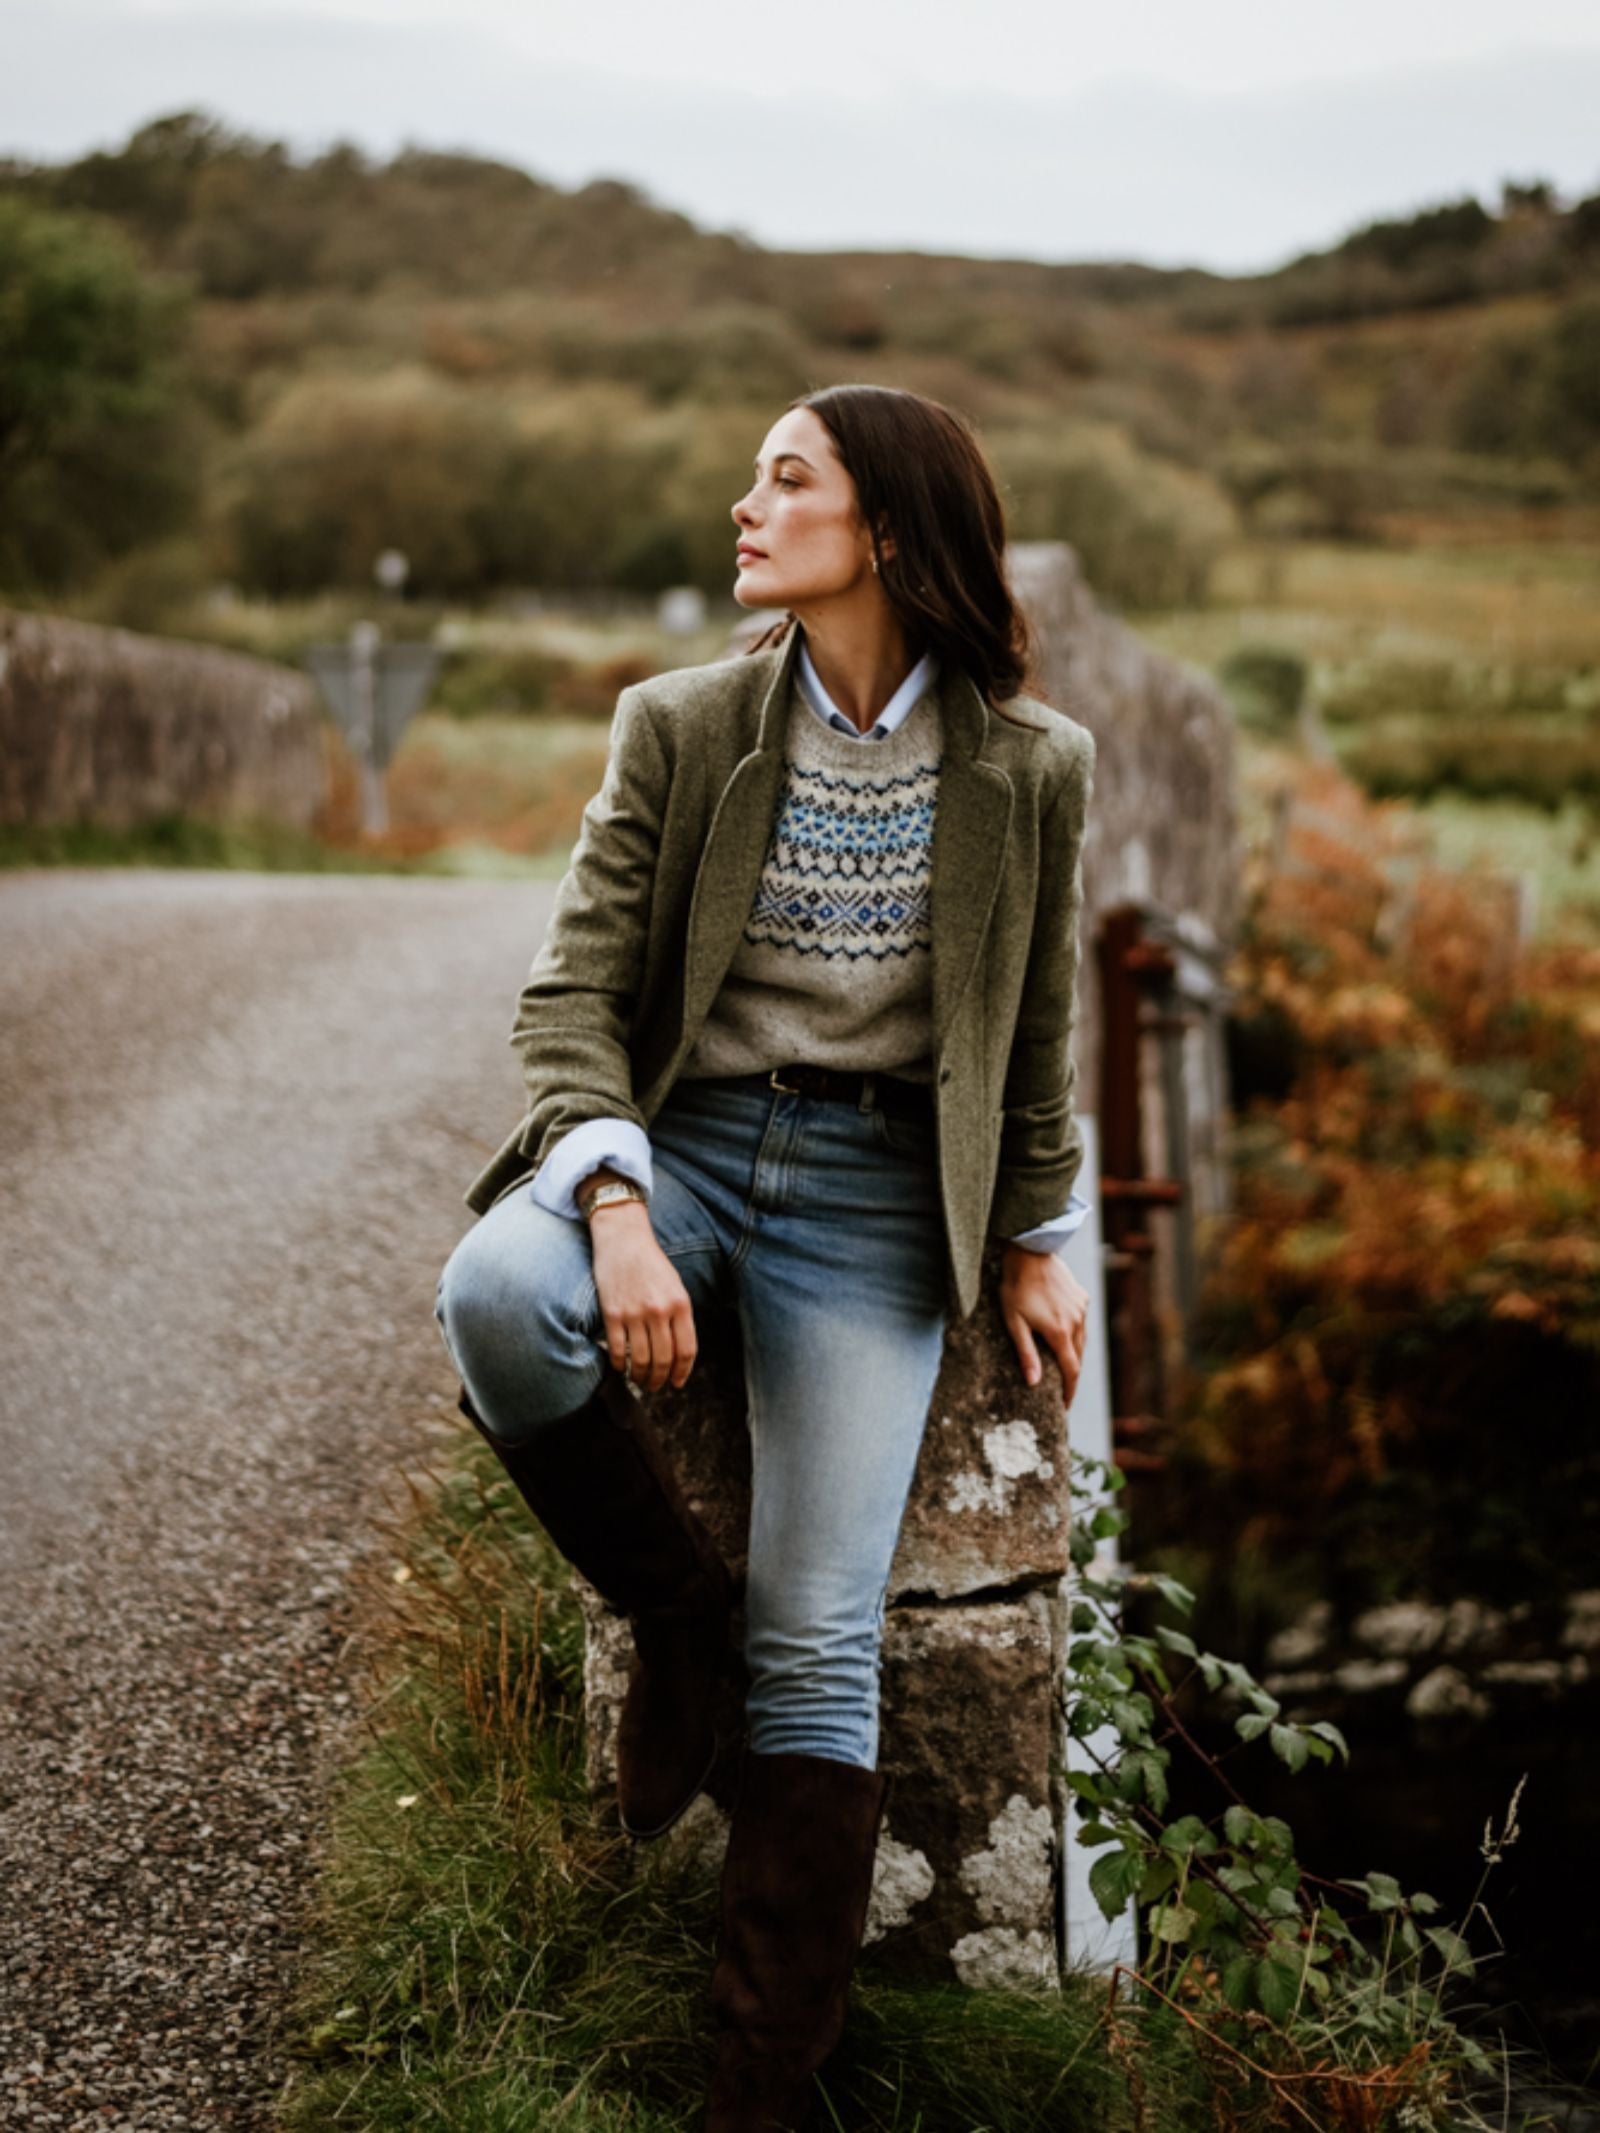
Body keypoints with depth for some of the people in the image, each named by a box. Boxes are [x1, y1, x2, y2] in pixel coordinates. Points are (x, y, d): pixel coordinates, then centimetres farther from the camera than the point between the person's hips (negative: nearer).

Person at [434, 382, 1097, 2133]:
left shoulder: (1030, 768, 0)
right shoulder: (681, 728, 0)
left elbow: (1036, 1033, 13)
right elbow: (572, 988, -5)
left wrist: (1034, 1240, 16)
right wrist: (617, 1206, -21)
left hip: (874, 1193, -1)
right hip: (681, 1133, 1)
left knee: (819, 1645, -9)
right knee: (496, 1298, -35)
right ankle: (674, 1610, -5)